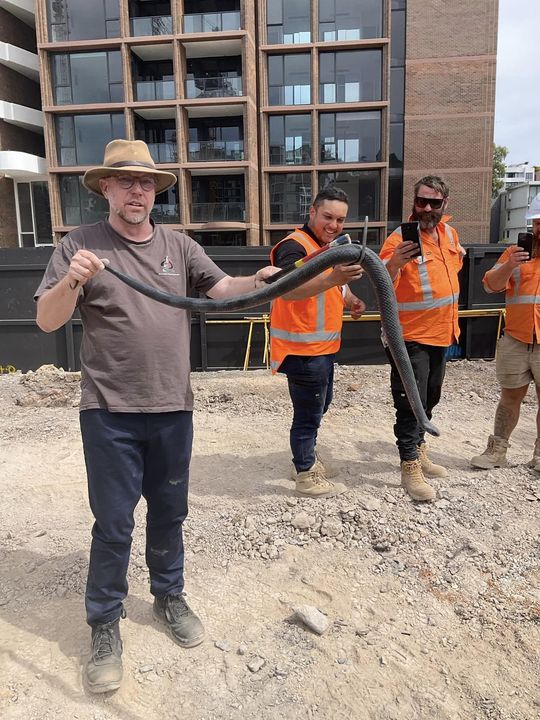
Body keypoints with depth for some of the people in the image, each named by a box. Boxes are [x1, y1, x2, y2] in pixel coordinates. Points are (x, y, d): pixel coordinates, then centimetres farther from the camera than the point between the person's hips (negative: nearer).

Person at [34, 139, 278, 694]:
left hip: (173, 408, 3)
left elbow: (221, 290, 0)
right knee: (113, 524, 5)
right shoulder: (79, 244, -3)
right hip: (110, 413, -3)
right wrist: (73, 280, -27)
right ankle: (104, 625, 26)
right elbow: (46, 321, -7)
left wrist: (257, 281, -21)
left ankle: (169, 596, 38)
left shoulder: (179, 246, 7)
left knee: (169, 512, 17)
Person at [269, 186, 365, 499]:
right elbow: (288, 290, -36)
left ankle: (308, 457, 40)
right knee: (308, 412, -1)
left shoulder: (332, 246, 14)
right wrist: (333, 278, -51)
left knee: (321, 404, 22)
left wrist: (350, 299, 4)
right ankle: (306, 476, 15)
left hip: (325, 345, 10)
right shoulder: (294, 246, -18)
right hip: (302, 349, -10)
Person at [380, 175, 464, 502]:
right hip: (410, 337, -7)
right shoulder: (400, 238, -17)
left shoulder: (449, 233, 4)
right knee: (411, 404, -3)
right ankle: (410, 469, 8)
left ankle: (420, 453, 36)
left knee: (429, 400, 19)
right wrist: (394, 263, -44)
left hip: (441, 334, 7)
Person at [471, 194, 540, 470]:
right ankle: (497, 450, 17)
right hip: (516, 340, 1)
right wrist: (509, 266, -17)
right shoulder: (516, 251, 10)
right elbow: (491, 284, 0)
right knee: (510, 396, 8)